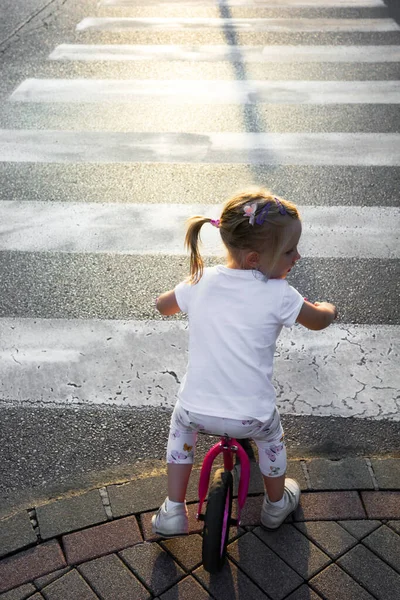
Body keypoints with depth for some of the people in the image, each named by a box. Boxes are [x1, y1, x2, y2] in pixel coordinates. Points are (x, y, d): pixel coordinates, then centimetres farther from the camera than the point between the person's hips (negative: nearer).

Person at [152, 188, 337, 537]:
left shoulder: (201, 281, 0)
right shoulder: (278, 294, -11)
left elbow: (163, 305, 18)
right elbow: (318, 321, 6)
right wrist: (327, 309, 29)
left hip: (196, 410, 2)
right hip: (253, 416, -2)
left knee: (181, 424, 36)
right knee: (271, 433, 33)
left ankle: (173, 511, 34)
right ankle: (276, 505, 51)